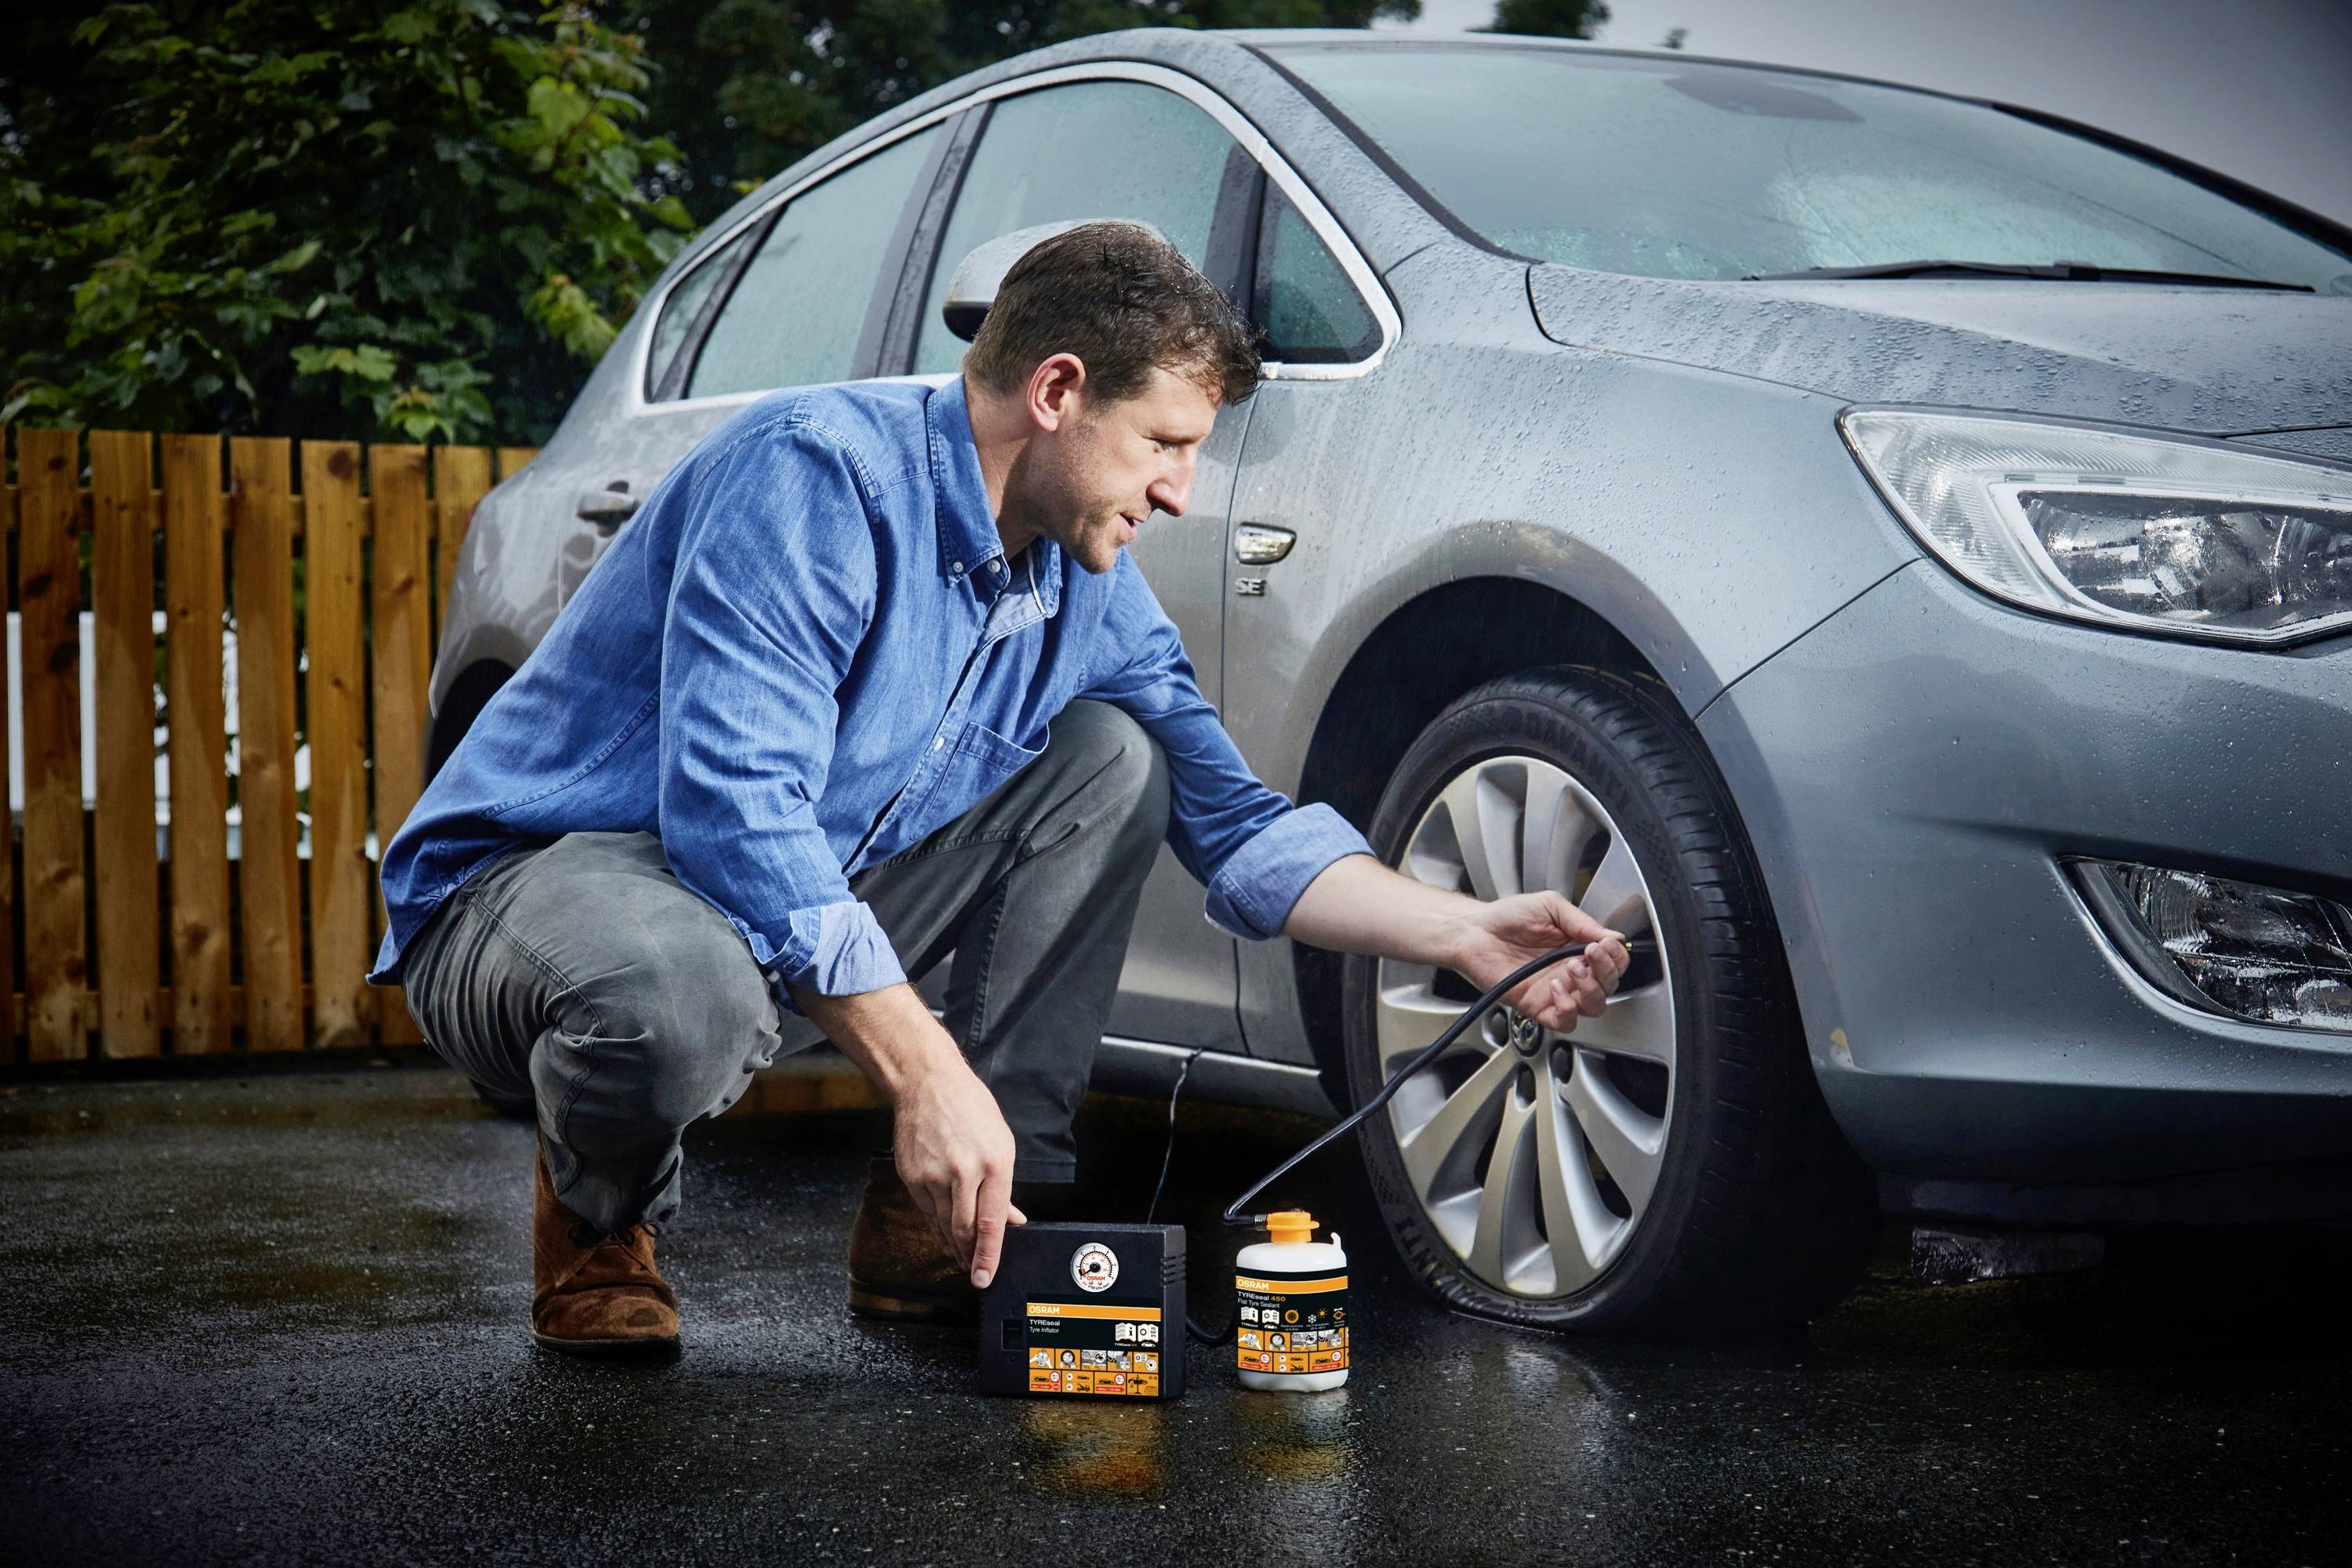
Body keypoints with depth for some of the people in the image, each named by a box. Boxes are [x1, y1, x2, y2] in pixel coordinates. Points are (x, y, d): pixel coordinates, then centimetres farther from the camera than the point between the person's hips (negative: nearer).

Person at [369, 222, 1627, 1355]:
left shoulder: (1086, 587, 3)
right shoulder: (821, 473, -24)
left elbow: (1237, 830, 11)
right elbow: (733, 806, -33)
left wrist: (1467, 935, -1)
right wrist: (925, 1072, -35)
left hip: (808, 921, 8)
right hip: (531, 878, -8)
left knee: (1112, 757, -2)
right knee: (681, 987, -43)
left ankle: (936, 1225, -4)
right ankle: (597, 1218, -4)